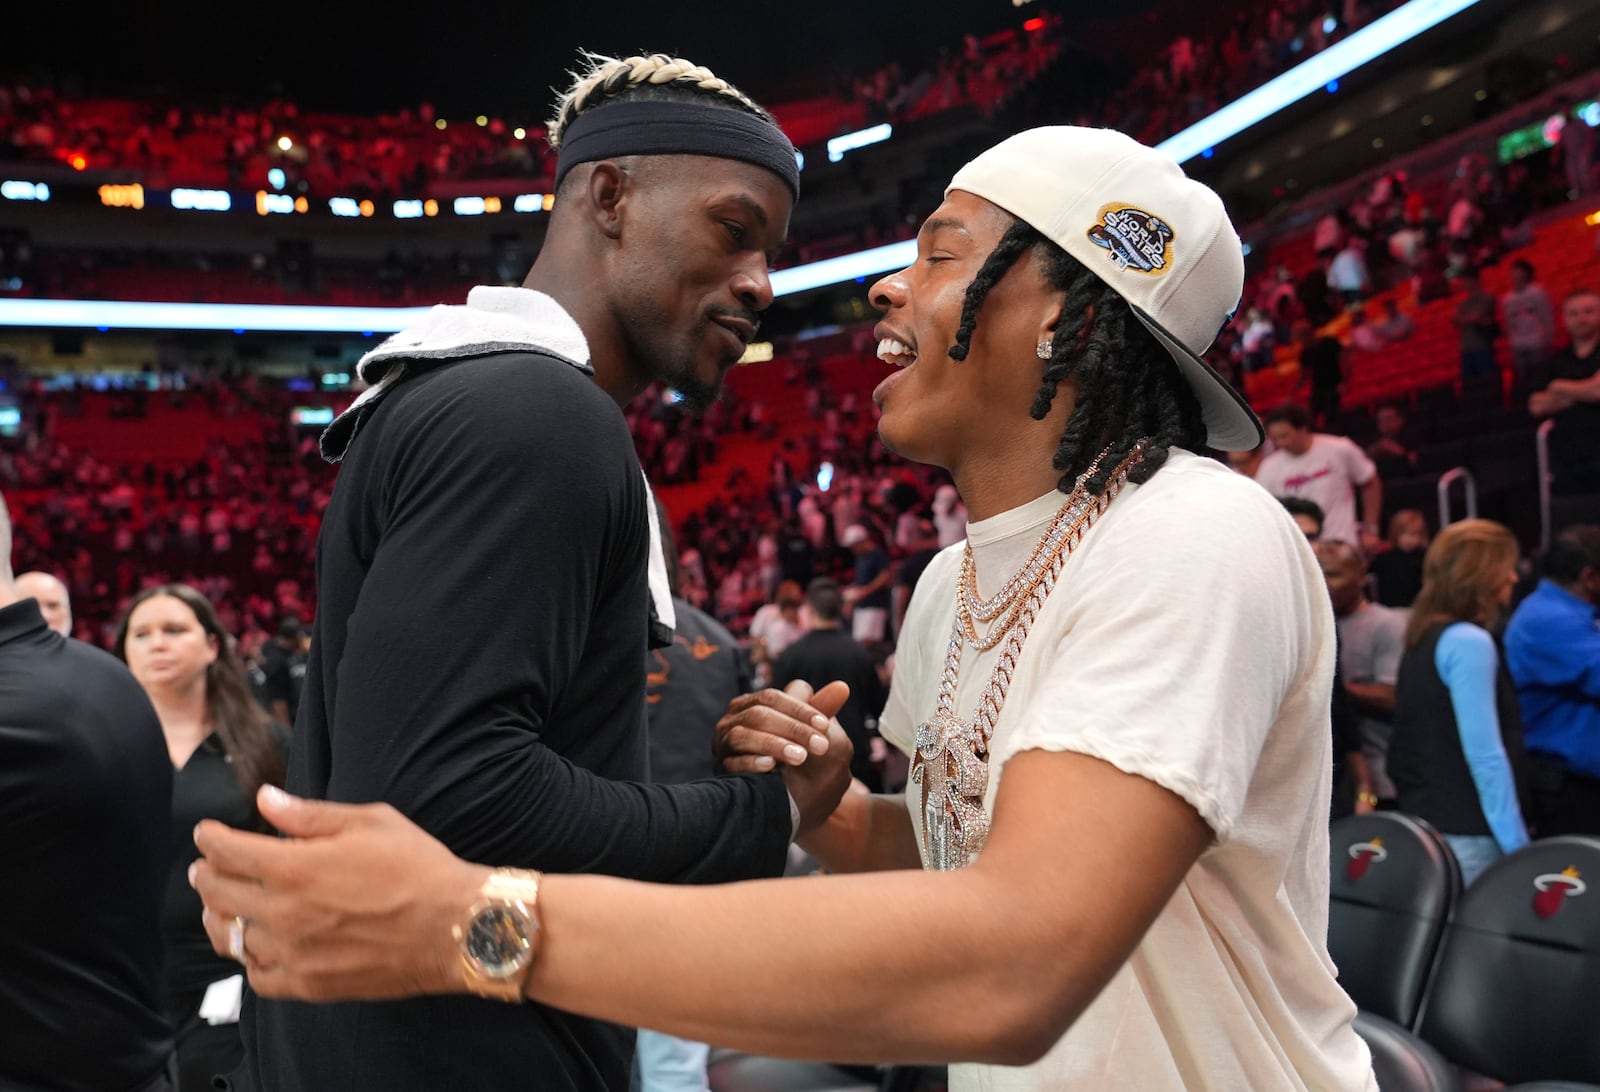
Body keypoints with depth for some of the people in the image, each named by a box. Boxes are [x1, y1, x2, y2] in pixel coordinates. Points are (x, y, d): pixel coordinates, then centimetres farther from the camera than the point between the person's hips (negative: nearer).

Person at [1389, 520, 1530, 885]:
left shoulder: (1424, 637, 13)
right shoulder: (1469, 642, -14)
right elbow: (1485, 754, -19)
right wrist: (1517, 843, -16)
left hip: (1425, 819, 9)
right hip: (1464, 831, -9)